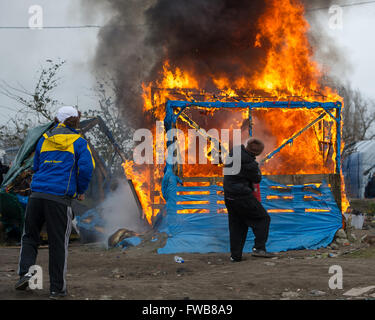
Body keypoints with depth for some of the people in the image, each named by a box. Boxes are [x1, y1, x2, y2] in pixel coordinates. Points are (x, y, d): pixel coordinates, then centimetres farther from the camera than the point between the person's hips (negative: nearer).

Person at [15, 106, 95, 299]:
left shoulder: (44, 139, 15)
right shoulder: (78, 142, 3)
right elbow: (86, 167, -7)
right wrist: (81, 191, 7)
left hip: (37, 194, 3)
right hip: (60, 197, -3)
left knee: (29, 236, 17)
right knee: (58, 243, 3)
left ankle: (25, 272, -3)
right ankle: (57, 288, 7)